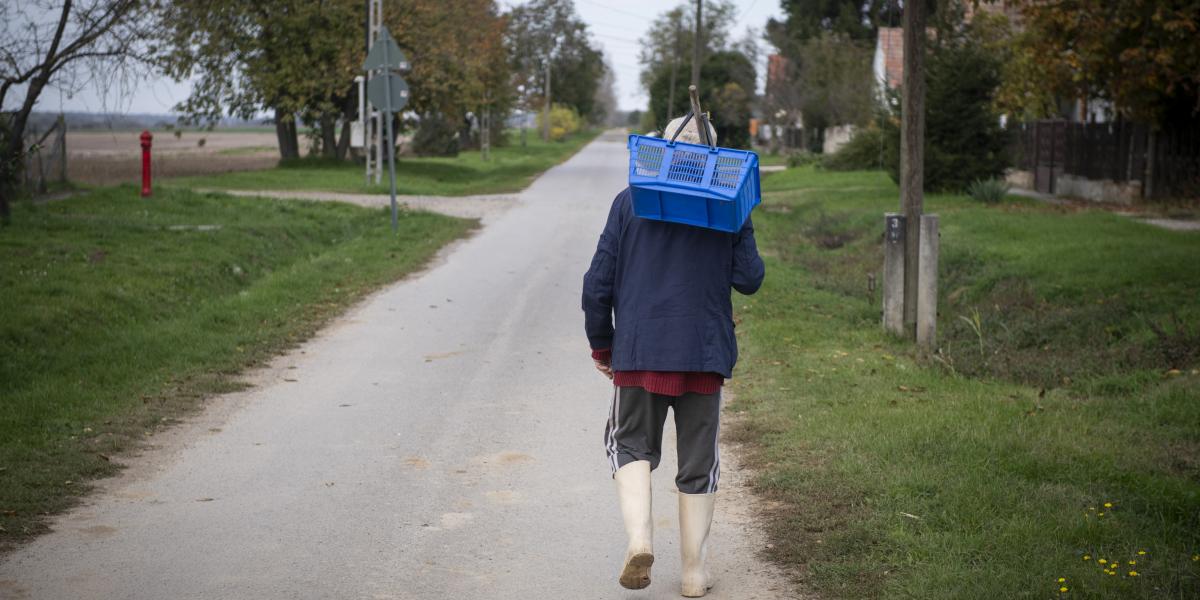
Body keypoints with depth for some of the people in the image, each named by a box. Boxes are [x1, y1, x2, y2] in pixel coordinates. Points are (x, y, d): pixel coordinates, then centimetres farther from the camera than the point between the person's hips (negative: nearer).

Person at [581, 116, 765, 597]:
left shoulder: (630, 202, 0)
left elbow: (598, 283, -2)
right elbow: (749, 279, -1)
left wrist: (601, 343, 11)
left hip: (639, 350, 0)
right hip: (706, 353, 1)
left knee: (630, 443, 16)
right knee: (699, 460, 11)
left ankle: (639, 537, -7)